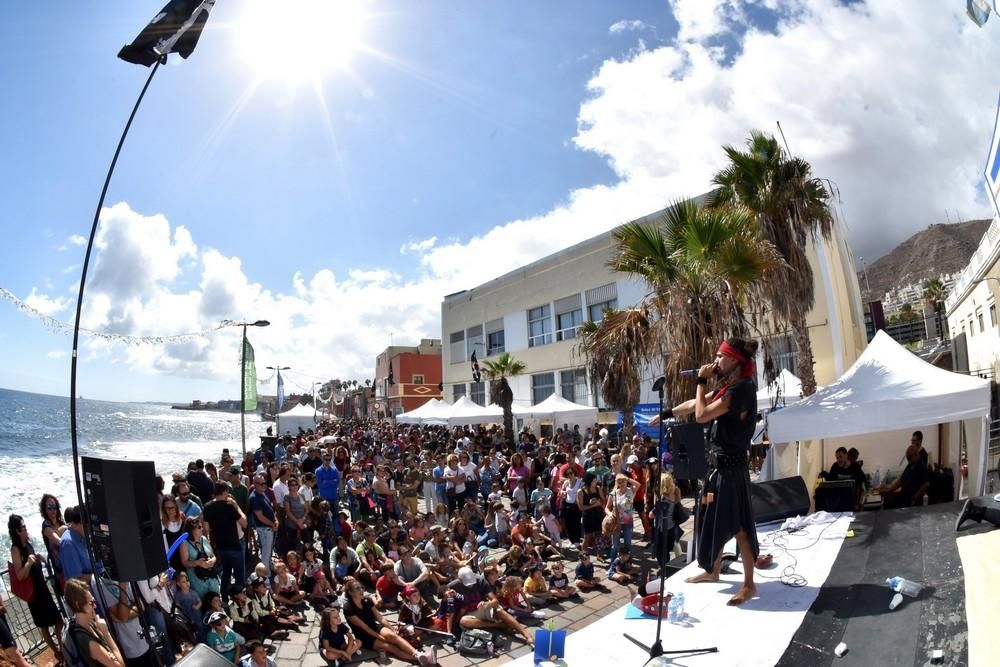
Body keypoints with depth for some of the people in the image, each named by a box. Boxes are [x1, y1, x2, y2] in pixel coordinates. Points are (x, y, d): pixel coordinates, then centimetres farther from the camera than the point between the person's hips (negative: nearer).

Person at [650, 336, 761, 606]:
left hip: (731, 465, -10)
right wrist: (666, 414, 28)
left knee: (738, 525, -2)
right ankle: (713, 571, 32)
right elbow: (695, 404, 22)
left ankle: (749, 584, 9)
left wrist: (702, 381, -12)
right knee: (715, 519, 18)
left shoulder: (741, 388, -18)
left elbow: (702, 414, -20)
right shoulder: (728, 386, 12)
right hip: (720, 461, 10)